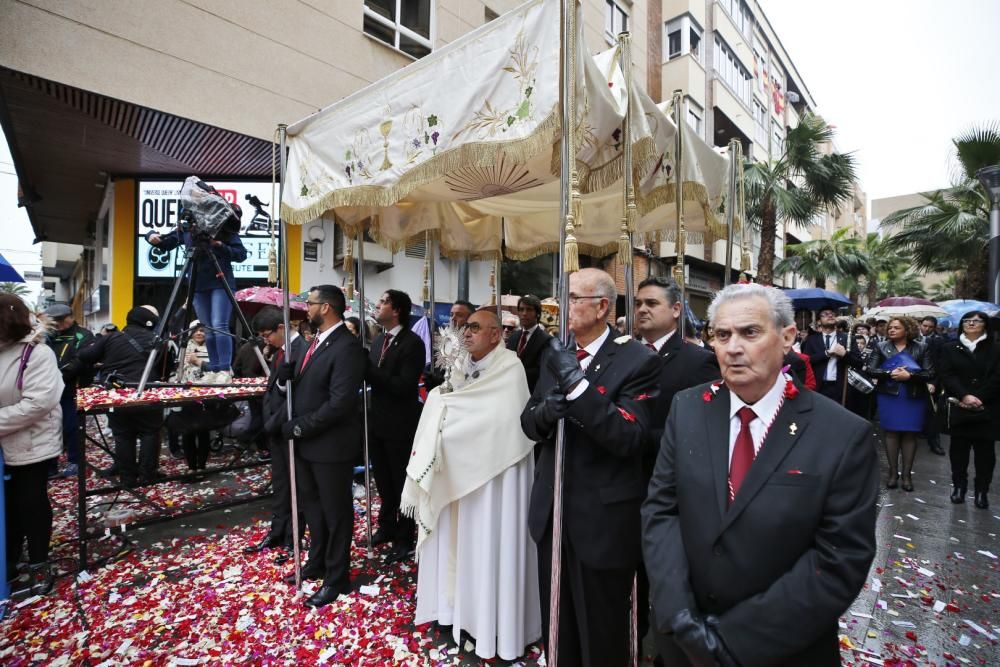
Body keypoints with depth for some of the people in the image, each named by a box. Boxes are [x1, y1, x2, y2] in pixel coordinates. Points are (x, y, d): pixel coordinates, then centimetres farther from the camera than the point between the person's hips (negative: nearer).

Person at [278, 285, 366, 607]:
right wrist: (286, 372, -8)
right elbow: (300, 382, 14)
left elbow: (340, 402, -26)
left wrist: (300, 426, -19)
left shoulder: (346, 346, -21)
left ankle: (336, 578, 26)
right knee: (312, 505, 23)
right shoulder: (316, 340, 9)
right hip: (306, 441, 9)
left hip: (331, 444, -9)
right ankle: (318, 562, 44)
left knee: (335, 511, 8)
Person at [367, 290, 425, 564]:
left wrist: (369, 370, -26)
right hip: (377, 421, 7)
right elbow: (373, 377, 8)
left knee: (402, 481, 9)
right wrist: (364, 370, -12)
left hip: (400, 424, -7)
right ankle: (387, 526, 40)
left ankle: (404, 537, 26)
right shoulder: (378, 340, 8)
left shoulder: (412, 343, -17)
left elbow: (404, 385, -25)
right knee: (383, 480, 20)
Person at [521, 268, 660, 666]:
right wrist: (545, 412, -18)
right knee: (557, 630, 25)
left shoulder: (637, 359, -16)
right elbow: (530, 423, 5)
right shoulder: (557, 353, 4)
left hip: (603, 518, -5)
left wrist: (576, 383, -31)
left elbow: (629, 438, -25)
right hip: (552, 511, 6)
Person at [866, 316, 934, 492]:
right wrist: (890, 373, -20)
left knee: (910, 434, 5)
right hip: (888, 396, 0)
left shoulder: (921, 348, 0)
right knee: (891, 433, 5)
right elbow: (871, 370, -5)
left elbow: (930, 373, -6)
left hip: (913, 397, 0)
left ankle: (907, 474, 15)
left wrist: (909, 375, -21)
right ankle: (893, 473, 14)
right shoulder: (881, 347, 1)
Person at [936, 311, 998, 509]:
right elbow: (945, 375, -4)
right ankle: (958, 486, 16)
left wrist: (978, 398, -14)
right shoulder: (949, 349, 7)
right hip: (958, 408, 0)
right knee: (959, 448, 6)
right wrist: (964, 396, -17)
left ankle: (982, 490, 14)